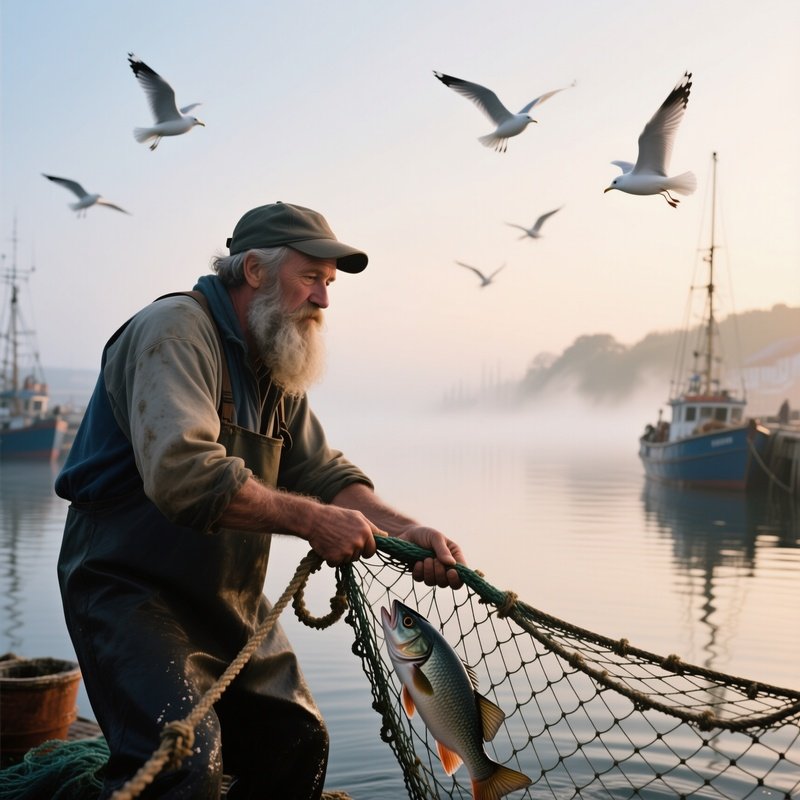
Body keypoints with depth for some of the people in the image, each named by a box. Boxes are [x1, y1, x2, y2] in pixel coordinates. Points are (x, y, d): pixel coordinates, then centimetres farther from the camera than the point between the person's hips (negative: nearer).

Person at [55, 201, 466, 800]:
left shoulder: (279, 372, 12)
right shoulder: (178, 329, -16)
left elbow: (326, 475, 9)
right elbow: (184, 475, -31)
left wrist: (407, 531, -9)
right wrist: (310, 519, -26)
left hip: (233, 603, 9)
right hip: (132, 588, -8)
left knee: (299, 743, 8)